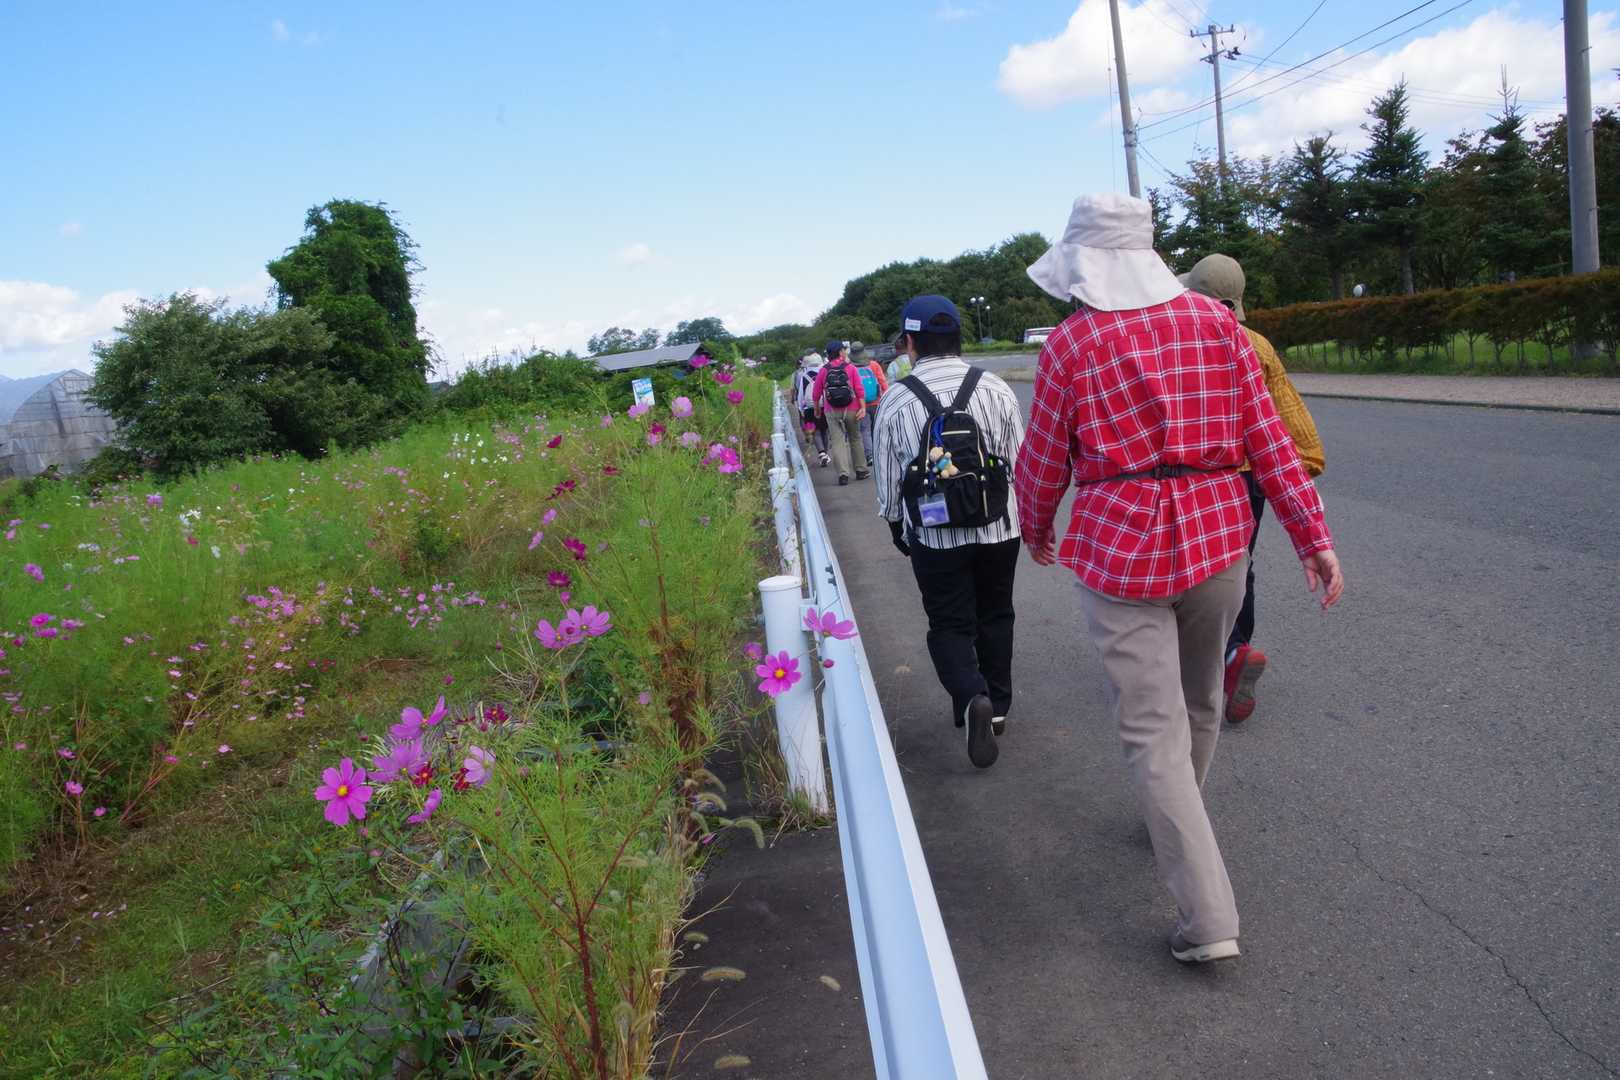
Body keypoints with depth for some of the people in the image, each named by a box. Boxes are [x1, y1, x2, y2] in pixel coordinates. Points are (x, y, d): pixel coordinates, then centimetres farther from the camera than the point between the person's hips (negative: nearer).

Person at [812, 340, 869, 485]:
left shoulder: (823, 370, 0)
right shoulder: (850, 368, -2)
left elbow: (816, 393, 3)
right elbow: (859, 389, -10)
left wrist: (817, 410, 15)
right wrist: (863, 407, -9)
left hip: (832, 412, 0)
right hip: (851, 410, 0)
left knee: (837, 442, 1)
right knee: (855, 439, 14)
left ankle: (843, 473, -8)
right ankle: (861, 470, 21)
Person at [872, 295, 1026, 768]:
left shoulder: (895, 401, -9)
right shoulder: (995, 390, -6)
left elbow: (888, 479, -2)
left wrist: (897, 527, 15)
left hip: (934, 535, -2)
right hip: (999, 529, 2)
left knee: (950, 624, 10)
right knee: (994, 617, 20)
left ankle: (971, 698, -14)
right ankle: (997, 707, 31)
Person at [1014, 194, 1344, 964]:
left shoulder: (1069, 345, -7)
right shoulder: (1215, 322, 3)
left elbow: (1043, 464, -1)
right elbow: (1266, 437, 1)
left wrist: (1036, 534, 17)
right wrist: (1312, 533, 3)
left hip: (1121, 554, -5)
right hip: (1217, 539, 5)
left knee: (1153, 733, 0)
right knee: (1199, 704, 23)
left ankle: (1209, 920, -1)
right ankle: (1176, 828, 46)